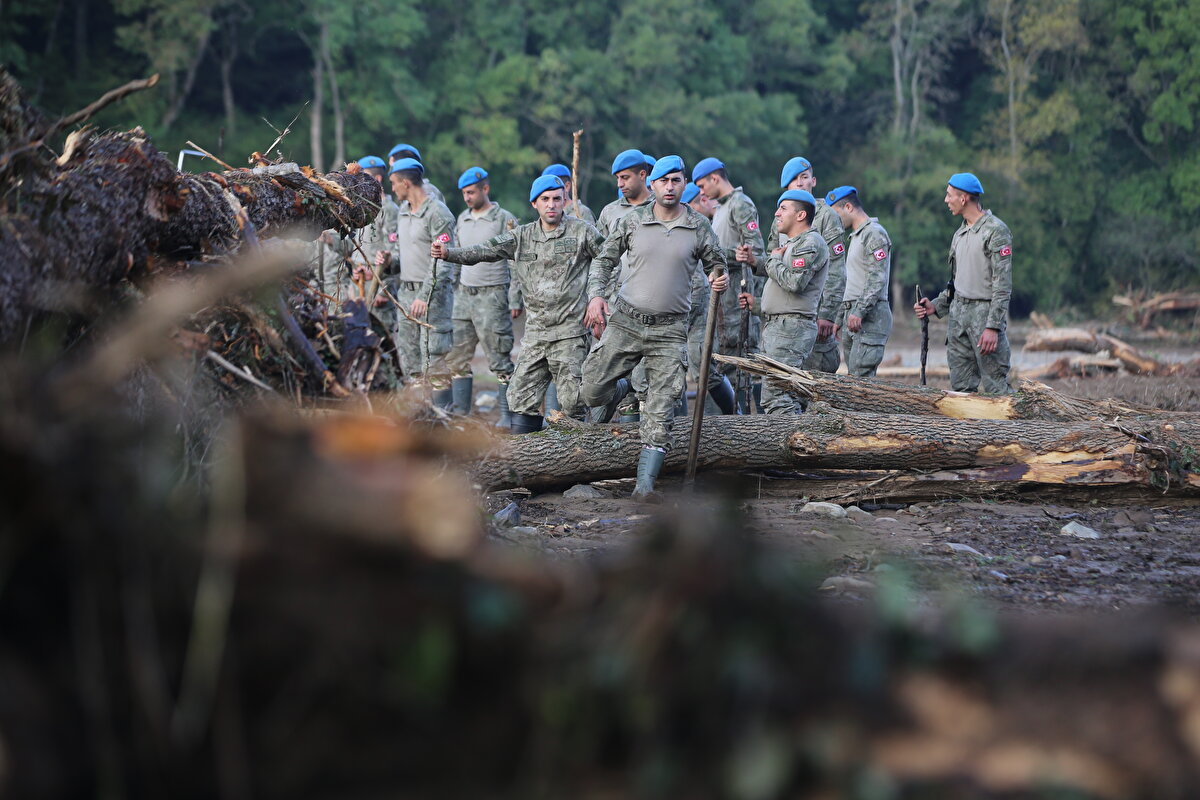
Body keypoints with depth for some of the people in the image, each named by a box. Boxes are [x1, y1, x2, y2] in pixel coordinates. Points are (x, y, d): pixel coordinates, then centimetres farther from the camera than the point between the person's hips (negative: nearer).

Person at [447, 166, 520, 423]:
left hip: (492, 295, -7)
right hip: (464, 293, 7)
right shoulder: (463, 218, 14)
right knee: (457, 356, 6)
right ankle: (460, 411, 13)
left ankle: (507, 414, -3)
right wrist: (453, 290, 18)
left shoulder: (504, 219, -7)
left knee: (499, 359, -6)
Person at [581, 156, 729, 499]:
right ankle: (617, 390, 36)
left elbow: (716, 265, 13)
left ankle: (645, 484, -7)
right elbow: (604, 260, 11)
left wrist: (721, 281, -11)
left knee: (660, 412, -7)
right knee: (592, 391, -1)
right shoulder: (632, 221, 3)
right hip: (625, 321, 1)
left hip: (669, 330, -1)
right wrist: (596, 295, -4)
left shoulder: (699, 228, 2)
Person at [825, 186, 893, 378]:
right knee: (853, 377, 5)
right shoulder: (856, 236, 25)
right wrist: (839, 319, 24)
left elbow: (877, 279, -18)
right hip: (853, 316, 10)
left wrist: (859, 312, -23)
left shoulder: (874, 234, -8)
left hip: (871, 316, -10)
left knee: (861, 378, -17)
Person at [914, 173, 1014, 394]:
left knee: (995, 387, -10)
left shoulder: (995, 231, -10)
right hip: (958, 313, 8)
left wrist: (993, 326, -21)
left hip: (985, 312, -8)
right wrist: (935, 305, 11)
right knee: (961, 386, 7)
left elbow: (1002, 285, -15)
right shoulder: (960, 234, 17)